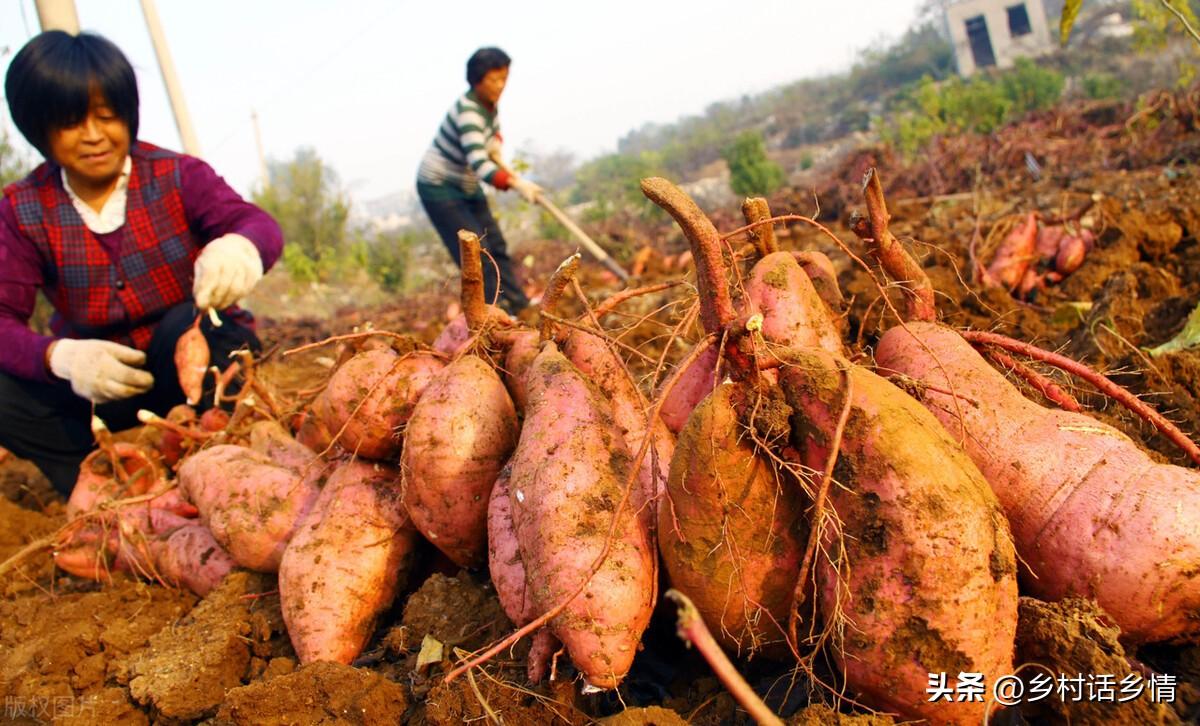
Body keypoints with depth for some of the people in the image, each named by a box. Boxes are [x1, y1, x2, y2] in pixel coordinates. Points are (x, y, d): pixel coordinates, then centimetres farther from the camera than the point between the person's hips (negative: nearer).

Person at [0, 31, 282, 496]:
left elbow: (259, 223, -26)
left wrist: (239, 246, -53)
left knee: (189, 323, -34)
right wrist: (60, 357, -40)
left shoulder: (177, 176, -9)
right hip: (99, 382, 2)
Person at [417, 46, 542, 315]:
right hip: (439, 187, -9)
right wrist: (515, 183, -53)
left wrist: (496, 144, -4)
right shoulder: (467, 111, -31)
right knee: (476, 251, -13)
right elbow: (479, 165, -42)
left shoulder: (489, 103, -3)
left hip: (467, 186, 9)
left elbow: (495, 129, 20)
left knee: (496, 245, 8)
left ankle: (518, 304, 13)